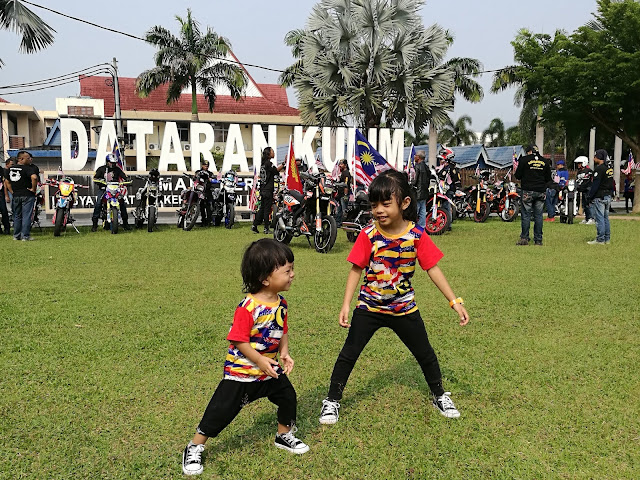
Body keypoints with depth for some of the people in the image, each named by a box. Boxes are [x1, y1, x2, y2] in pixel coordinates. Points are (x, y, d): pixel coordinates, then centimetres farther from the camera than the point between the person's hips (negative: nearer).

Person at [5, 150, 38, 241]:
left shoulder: (10, 169, 10)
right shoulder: (27, 168, -12)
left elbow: (6, 181, 15)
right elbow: (34, 177, -29)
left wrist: (12, 191, 16)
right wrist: (34, 188, -17)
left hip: (16, 196, 6)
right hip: (27, 195, -6)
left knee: (17, 216, 15)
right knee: (26, 216, -2)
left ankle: (16, 235, 20)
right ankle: (25, 236, -3)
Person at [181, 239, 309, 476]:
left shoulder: (281, 303, -3)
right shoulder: (248, 307, -27)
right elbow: (239, 340, -24)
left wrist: (284, 352, -6)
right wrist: (260, 360, -26)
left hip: (270, 369, 7)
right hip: (241, 371, -7)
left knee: (288, 397, 15)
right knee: (222, 410, -2)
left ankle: (285, 436, 40)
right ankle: (194, 448, 17)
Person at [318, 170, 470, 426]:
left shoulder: (417, 235, -13)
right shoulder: (368, 235, -16)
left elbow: (433, 269, -8)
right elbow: (356, 270, -10)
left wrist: (455, 302, -10)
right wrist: (345, 305, -15)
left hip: (404, 308, 1)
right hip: (369, 307, -1)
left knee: (425, 354, 14)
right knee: (349, 354, 2)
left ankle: (440, 396, 38)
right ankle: (332, 400, 19)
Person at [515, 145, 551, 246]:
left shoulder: (524, 160, -4)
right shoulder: (545, 161, 8)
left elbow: (518, 176, -1)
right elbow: (548, 178, 12)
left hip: (528, 191, -3)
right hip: (541, 192, 3)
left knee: (526, 215, 1)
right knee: (538, 216, 6)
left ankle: (524, 238, 0)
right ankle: (538, 240, 8)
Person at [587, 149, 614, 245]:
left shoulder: (599, 168, -16)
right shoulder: (610, 168, 11)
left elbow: (595, 184, -18)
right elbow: (612, 183, 15)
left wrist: (590, 196, -12)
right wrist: (610, 193, 20)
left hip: (600, 197, -9)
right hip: (608, 196, 9)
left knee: (599, 218, -6)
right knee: (605, 218, 14)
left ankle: (600, 239, -5)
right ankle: (607, 238, 17)